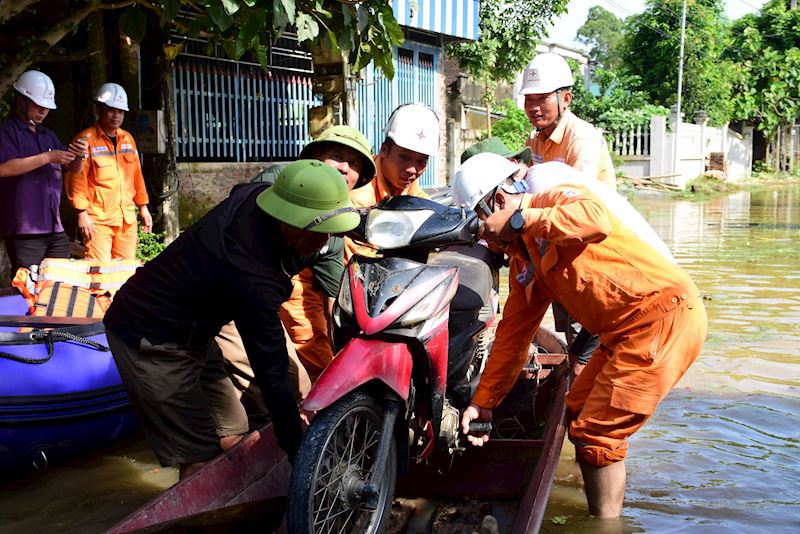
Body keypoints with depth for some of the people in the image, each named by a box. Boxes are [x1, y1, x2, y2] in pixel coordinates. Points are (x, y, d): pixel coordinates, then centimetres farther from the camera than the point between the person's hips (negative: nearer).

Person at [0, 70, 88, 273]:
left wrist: (79, 156, -1)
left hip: (54, 227, 7)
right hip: (24, 230, -7)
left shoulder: (48, 136, 19)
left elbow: (72, 168, 22)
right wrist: (47, 158, -18)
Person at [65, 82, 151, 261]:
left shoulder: (128, 138, 14)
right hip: (98, 219, -6)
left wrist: (143, 207, 17)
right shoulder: (86, 139, -4)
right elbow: (76, 178, -7)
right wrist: (82, 213, -12)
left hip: (127, 219, 6)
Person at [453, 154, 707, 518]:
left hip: (664, 312, -10)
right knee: (577, 413, 18)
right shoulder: (525, 260, 16)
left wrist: (520, 219, -23)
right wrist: (483, 402, 15)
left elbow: (598, 221, -33)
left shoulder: (557, 197, -9)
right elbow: (512, 333, 16)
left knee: (595, 433, -7)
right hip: (626, 333, 10)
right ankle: (602, 505, 31)